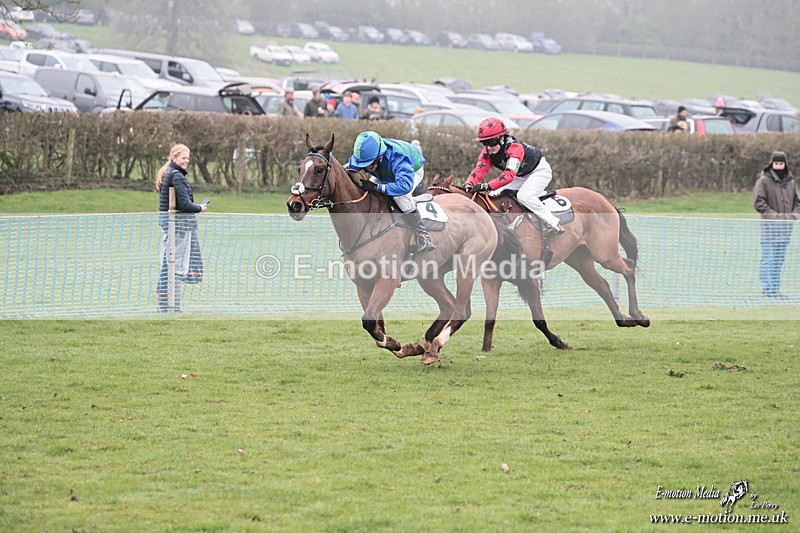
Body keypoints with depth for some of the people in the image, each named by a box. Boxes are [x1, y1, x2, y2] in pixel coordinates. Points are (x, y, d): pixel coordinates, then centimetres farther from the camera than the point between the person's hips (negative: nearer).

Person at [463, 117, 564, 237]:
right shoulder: (488, 152, -14)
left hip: (539, 170, -8)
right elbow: (480, 169, -22)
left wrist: (487, 186, -57)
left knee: (524, 196, -29)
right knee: (495, 195, -4)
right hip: (522, 176, 8)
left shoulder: (514, 147, -39)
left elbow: (509, 174, -49)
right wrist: (469, 184, -43)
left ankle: (554, 225, -23)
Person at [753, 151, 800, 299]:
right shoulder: (764, 181, -5)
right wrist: (773, 215, -17)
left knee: (779, 259, 10)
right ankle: (767, 288, -6)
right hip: (769, 225, -6)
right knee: (768, 258, -7)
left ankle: (775, 289, 15)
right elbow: (758, 202, -11)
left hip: (785, 226, 6)